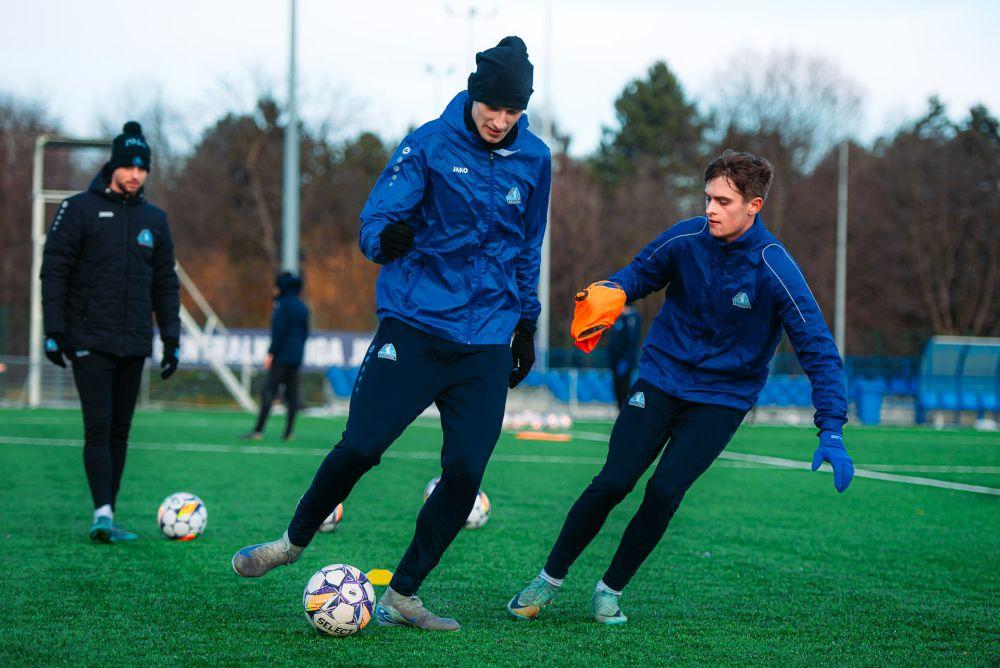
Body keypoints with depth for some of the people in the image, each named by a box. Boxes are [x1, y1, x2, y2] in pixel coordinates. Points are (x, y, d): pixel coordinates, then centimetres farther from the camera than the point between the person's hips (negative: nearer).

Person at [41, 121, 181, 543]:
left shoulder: (154, 220, 12)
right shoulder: (80, 209, -2)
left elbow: (165, 284, 17)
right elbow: (54, 271, -4)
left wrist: (171, 339, 10)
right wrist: (54, 332, -11)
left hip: (134, 345, 5)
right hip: (89, 341, -5)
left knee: (120, 430, 6)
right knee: (99, 426, -14)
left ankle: (106, 518, 11)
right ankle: (103, 513, -20)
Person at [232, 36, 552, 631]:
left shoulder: (533, 159, 7)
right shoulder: (430, 145, -5)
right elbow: (376, 220, -10)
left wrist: (526, 325, 21)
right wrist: (387, 238, -33)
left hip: (487, 342, 3)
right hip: (414, 328, -3)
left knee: (466, 472, -7)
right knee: (361, 446, -8)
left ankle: (402, 597, 7)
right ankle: (294, 541, 20)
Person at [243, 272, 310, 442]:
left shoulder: (283, 305, -9)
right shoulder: (302, 307, 15)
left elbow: (279, 331, -16)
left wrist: (271, 353, -14)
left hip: (282, 356, -8)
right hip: (296, 358, 8)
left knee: (269, 391, -9)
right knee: (292, 394, 7)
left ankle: (258, 430, -13)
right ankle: (288, 432, 6)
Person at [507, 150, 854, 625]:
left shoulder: (775, 270, -19)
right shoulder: (684, 239, -10)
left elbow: (818, 350, -18)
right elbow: (642, 273, 9)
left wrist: (831, 432, -26)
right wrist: (611, 292, -16)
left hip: (722, 398, -2)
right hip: (660, 378, 2)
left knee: (664, 492, -15)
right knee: (613, 482, -9)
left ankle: (611, 590, 6)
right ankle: (550, 578, 9)